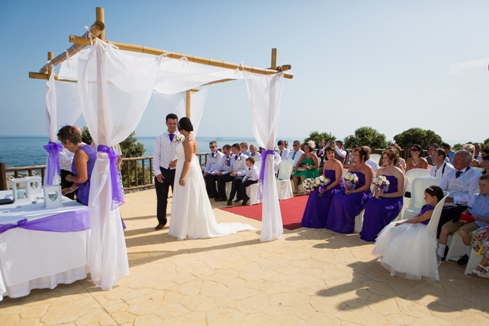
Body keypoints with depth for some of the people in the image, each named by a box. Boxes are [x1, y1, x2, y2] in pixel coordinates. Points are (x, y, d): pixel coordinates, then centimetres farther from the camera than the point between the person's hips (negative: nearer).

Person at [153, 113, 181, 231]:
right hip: (162, 171, 2)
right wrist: (157, 172, -6)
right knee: (161, 199, 10)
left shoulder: (182, 138, -2)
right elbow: (156, 156, 1)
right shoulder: (160, 138, 4)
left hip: (176, 171, -1)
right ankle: (161, 221, 28)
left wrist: (178, 160, -23)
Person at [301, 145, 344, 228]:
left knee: (324, 195, -28)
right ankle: (315, 219, -6)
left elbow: (338, 181, -18)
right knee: (315, 192, -16)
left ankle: (324, 220, -9)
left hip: (337, 187, -6)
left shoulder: (338, 164, -14)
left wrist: (326, 189, -23)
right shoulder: (325, 163, 8)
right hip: (327, 185, 7)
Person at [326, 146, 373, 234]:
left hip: (362, 193, -6)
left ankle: (347, 227, -16)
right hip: (350, 191, 6)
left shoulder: (367, 169, -6)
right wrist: (346, 189, -7)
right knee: (337, 197, -23)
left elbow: (367, 186, -12)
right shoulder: (351, 167, 15)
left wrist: (353, 192, -19)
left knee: (348, 200, -33)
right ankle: (338, 224, -17)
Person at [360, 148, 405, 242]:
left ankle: (377, 234, -15)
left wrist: (384, 195, -15)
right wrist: (377, 194, -7)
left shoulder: (399, 173, -6)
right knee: (370, 204, -27)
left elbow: (400, 192, -7)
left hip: (394, 199, -4)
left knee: (379, 207, -32)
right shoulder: (380, 171, 11)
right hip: (381, 197, 5)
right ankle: (368, 233, -16)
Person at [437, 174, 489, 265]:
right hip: (468, 219, 6)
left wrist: (478, 218, -22)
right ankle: (440, 254, -2)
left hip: (480, 221, -6)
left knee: (463, 230, -35)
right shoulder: (476, 197, 14)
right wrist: (463, 215, -2)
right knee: (445, 228, -11)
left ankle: (469, 254, -6)